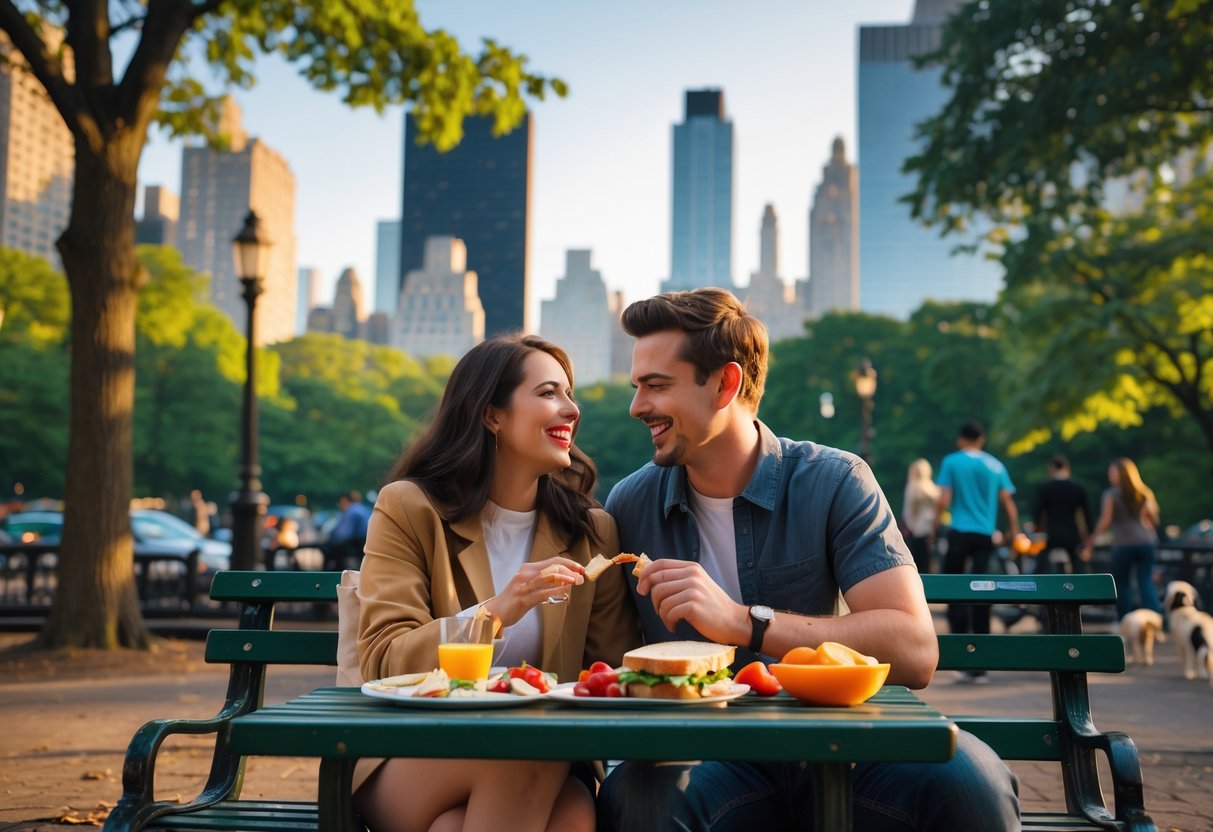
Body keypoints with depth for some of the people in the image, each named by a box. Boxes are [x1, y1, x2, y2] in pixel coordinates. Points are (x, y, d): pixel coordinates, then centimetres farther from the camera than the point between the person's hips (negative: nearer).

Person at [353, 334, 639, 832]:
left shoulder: (591, 533, 8)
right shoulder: (408, 509, -2)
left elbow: (617, 670, 8)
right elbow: (384, 662, -10)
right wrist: (497, 612, -24)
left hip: (539, 773, 2)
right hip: (406, 767, -2)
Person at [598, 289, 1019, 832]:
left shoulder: (834, 482, -5)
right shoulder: (629, 505, 3)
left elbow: (915, 653, -17)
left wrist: (744, 622, -25)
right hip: (704, 760, 1)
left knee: (963, 773, -30)